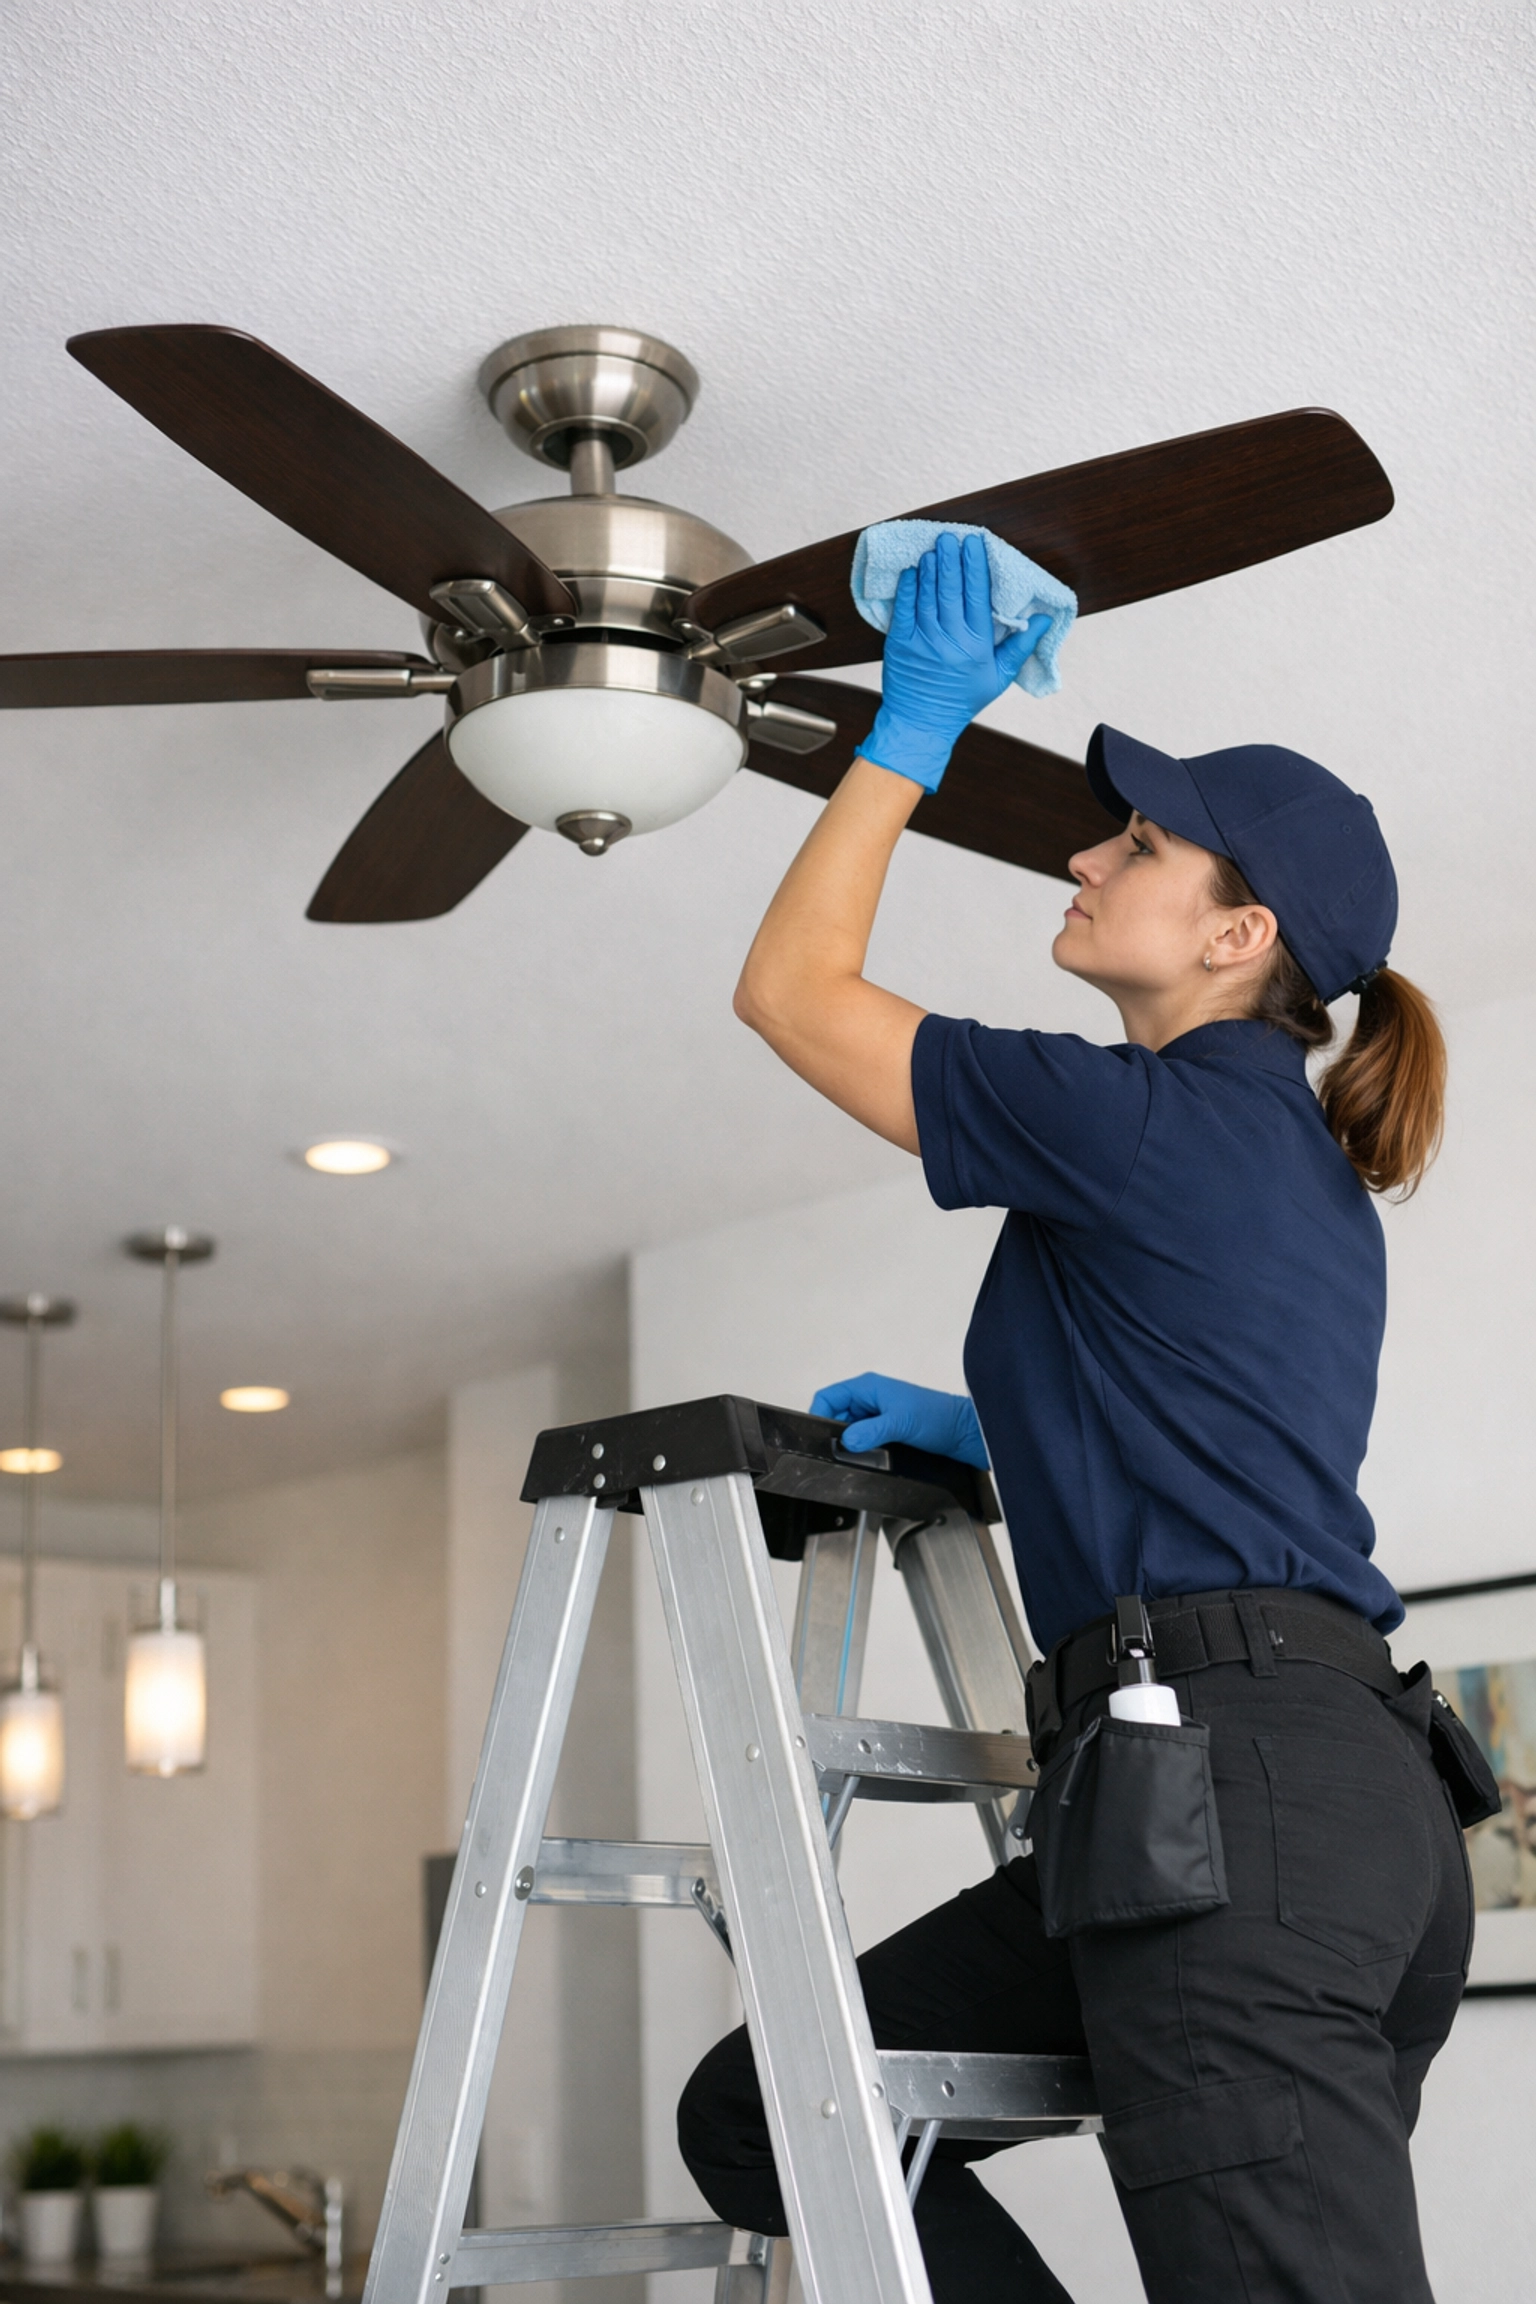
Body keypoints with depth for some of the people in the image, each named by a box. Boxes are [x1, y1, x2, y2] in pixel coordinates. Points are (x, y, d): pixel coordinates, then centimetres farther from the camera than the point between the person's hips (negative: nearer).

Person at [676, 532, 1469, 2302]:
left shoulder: (1139, 1119, -5)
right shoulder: (1305, 1167, 22)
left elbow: (788, 987, 4)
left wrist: (913, 729, 12)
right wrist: (975, 1427, 28)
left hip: (1235, 1792, -10)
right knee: (760, 2113, 10)